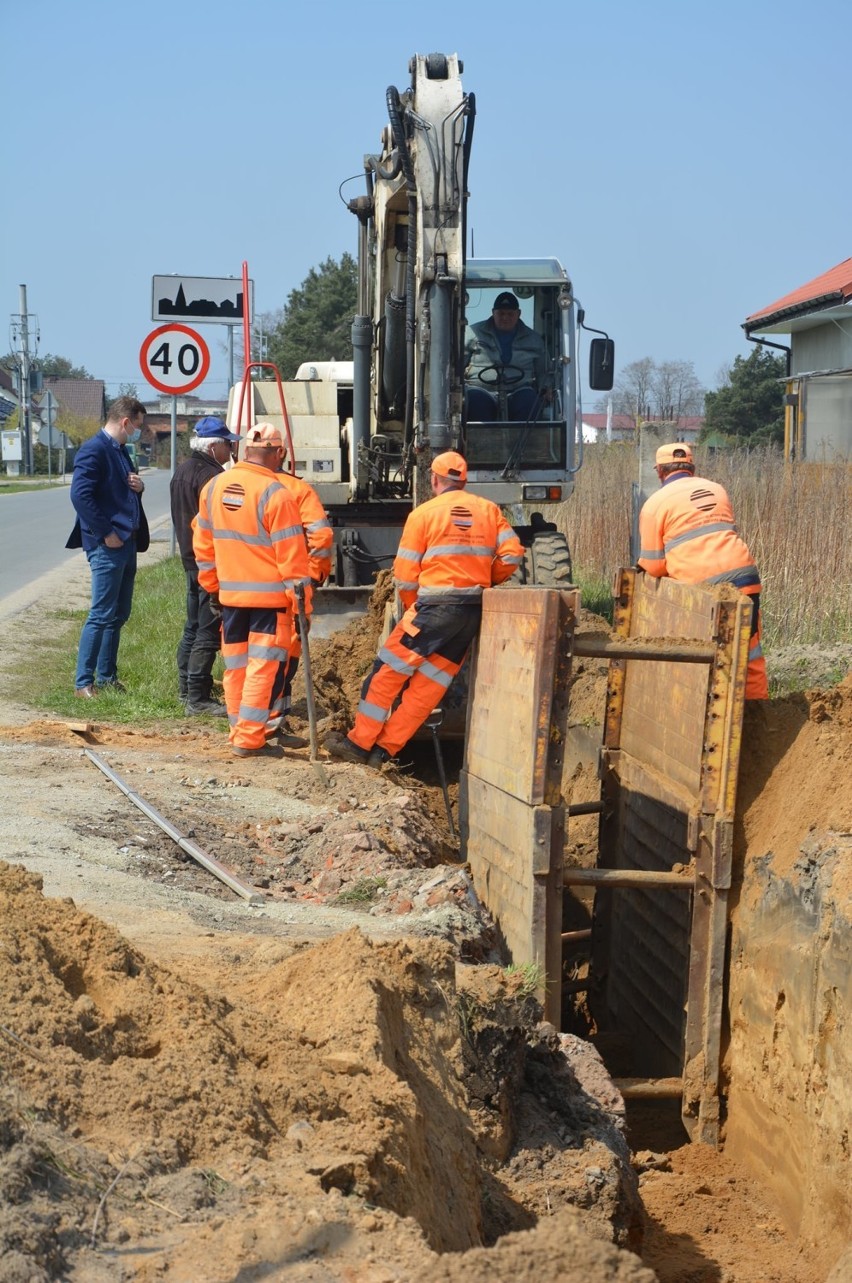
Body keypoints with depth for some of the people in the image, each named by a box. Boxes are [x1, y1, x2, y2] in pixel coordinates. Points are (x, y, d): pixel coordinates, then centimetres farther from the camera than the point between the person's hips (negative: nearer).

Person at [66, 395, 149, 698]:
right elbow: (80, 494, -22)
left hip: (127, 543, 10)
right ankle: (83, 683, -3)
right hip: (107, 546, -10)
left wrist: (138, 487, 5)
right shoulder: (94, 450, -13)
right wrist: (106, 533, -19)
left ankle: (106, 678, 22)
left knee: (118, 615, 13)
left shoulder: (120, 451, 17)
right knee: (101, 615, -8)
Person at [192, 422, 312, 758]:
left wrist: (212, 586, 22)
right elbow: (291, 554, -15)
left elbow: (203, 543, 13)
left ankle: (241, 729, 23)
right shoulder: (275, 494, -16)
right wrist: (302, 600, -9)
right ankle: (250, 739, -2)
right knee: (265, 666, -1)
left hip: (230, 594, 6)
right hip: (269, 596, -6)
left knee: (236, 665, 15)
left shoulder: (214, 487, 5)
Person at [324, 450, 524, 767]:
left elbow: (405, 574, -1)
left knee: (388, 672, 5)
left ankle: (358, 743, 7)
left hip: (436, 605, -5)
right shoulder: (489, 510, 11)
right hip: (476, 610, 5)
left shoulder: (424, 513, 0)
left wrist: (413, 609, 15)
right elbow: (512, 554, 4)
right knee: (429, 685, 8)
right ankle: (383, 749, 10)